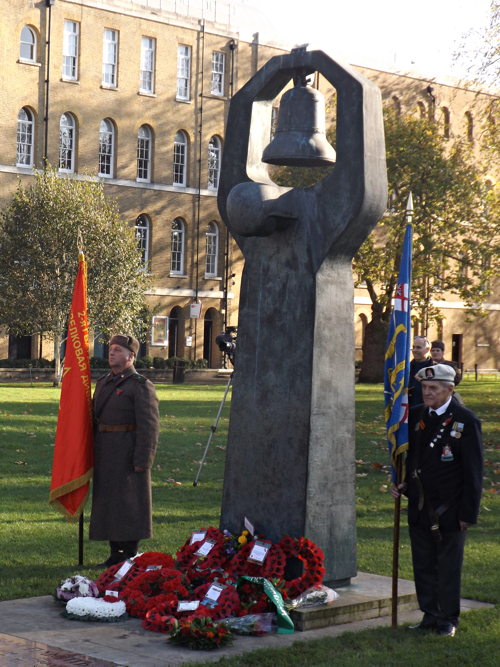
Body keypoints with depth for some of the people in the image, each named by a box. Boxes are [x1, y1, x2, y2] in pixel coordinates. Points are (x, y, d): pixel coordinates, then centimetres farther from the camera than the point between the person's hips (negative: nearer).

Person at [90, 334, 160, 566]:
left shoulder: (141, 386, -9)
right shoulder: (103, 383, 15)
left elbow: (149, 425, -13)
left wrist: (142, 461, -18)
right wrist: (92, 454, 15)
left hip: (128, 455, -8)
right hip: (104, 455, 8)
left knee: (130, 502, -2)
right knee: (107, 502, 11)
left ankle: (130, 555, 6)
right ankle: (115, 553, 20)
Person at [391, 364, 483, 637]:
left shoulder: (466, 421, -9)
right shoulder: (416, 415, 6)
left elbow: (473, 471, -9)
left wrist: (468, 512, -11)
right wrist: (403, 484, 5)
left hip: (449, 509, -5)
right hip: (419, 508, 5)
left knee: (448, 567, 6)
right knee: (423, 565, 12)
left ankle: (448, 619, 19)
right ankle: (430, 616, 24)